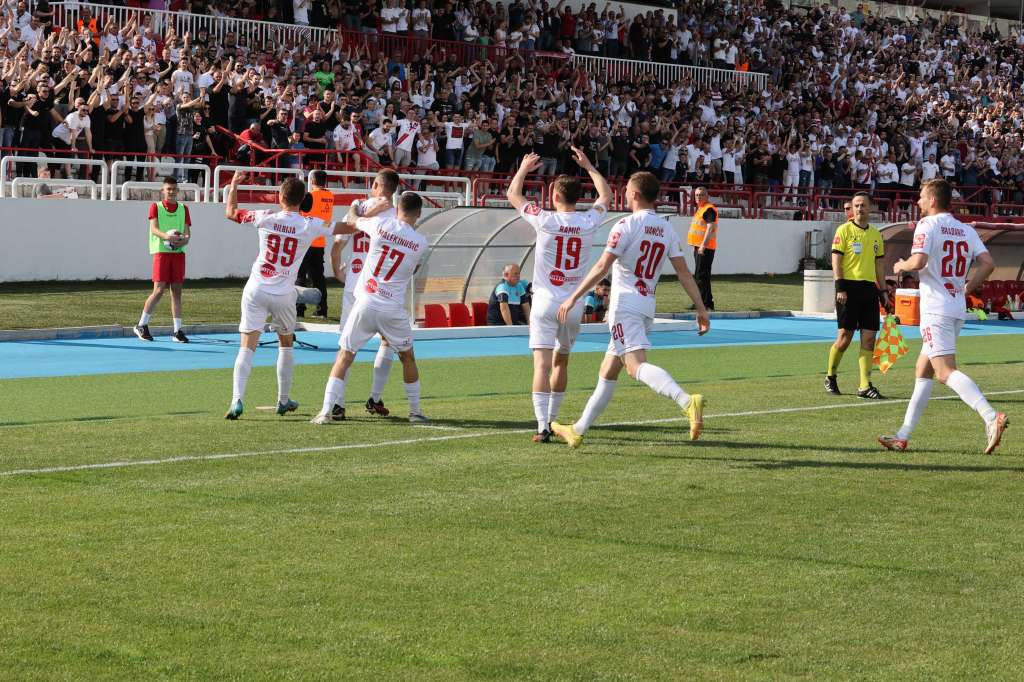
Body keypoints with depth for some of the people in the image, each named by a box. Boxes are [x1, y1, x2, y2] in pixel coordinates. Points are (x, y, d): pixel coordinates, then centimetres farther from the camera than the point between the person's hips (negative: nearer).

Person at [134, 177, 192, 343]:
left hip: (178, 252, 4)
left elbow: (187, 232, 7)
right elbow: (154, 228, -10)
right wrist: (166, 236, -30)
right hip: (161, 251, -4)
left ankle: (177, 331, 4)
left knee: (176, 291, 3)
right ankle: (141, 325, 5)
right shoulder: (155, 207, 3)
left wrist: (184, 240, -17)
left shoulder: (183, 209, 12)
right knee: (159, 290, -8)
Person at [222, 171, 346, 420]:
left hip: (256, 290, -1)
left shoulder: (266, 219, -6)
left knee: (247, 347, -6)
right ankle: (283, 400, 29)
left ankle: (237, 400, -22)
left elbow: (230, 212, 9)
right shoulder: (310, 225, -6)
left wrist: (234, 184, 21)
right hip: (284, 296, 1)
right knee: (286, 344, 23)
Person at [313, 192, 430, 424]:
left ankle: (328, 410, -5)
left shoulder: (380, 225, -5)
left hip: (366, 303, 0)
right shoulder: (421, 242, -4)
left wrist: (371, 211, 36)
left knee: (345, 355, 5)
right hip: (394, 309, 0)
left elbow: (351, 222, 16)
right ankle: (415, 411, 24)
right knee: (407, 357, 20)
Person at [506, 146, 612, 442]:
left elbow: (513, 195, 8)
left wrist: (523, 169, 24)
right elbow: (606, 195, 22)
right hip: (574, 304, 4)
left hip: (545, 302, -3)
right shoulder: (589, 222, -1)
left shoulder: (545, 221, -9)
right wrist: (588, 166, 30)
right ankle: (552, 419, 28)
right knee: (561, 362, 19)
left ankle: (543, 427, -21)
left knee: (542, 363, -10)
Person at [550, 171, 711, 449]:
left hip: (625, 304, -8)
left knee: (636, 365, -22)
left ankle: (687, 402, -44)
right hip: (648, 306, 8)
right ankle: (578, 430, 24)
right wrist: (702, 310, 6)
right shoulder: (667, 230, 10)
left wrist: (573, 297, -10)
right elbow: (684, 273, 5)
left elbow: (602, 267, -14)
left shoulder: (627, 225, -9)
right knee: (608, 371, 16)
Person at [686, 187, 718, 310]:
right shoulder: (700, 209, 18)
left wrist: (703, 245, -29)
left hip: (705, 247, -11)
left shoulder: (709, 209, -13)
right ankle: (708, 303, 22)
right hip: (699, 247, 11)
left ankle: (706, 303, -12)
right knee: (699, 276, 15)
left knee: (701, 276, -12)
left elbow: (710, 228, -22)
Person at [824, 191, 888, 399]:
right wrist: (840, 288, -15)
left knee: (869, 338, -1)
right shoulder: (844, 230, -2)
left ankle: (865, 386, 1)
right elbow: (836, 261, -7)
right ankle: (830, 377, 16)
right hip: (849, 287, -5)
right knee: (844, 337, -4)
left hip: (869, 288, 5)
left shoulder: (876, 234, 15)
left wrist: (883, 291, 16)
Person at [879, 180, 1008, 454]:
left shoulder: (927, 225, -7)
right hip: (958, 309, 8)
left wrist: (901, 266, 1)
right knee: (923, 370, 15)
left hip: (935, 308, -8)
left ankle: (991, 416, -33)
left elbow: (918, 261, -20)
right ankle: (903, 437, 18)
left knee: (946, 371, -15)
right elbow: (988, 263, 4)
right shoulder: (966, 230, 13)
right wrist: (966, 289, 13)